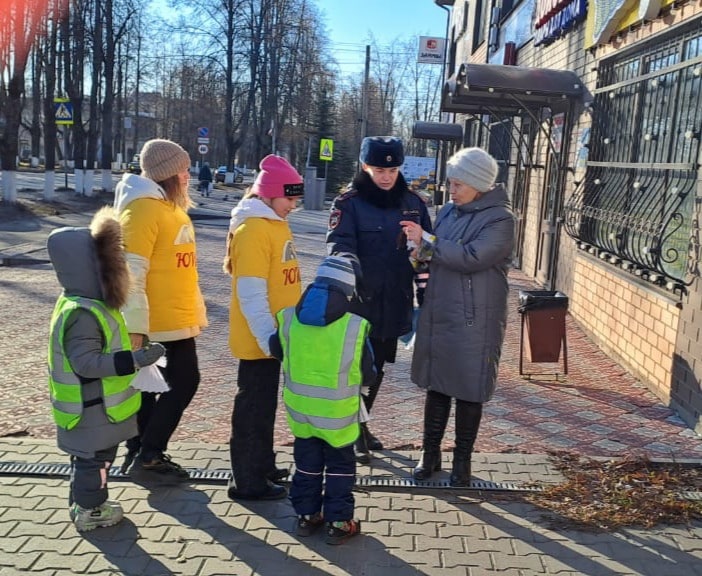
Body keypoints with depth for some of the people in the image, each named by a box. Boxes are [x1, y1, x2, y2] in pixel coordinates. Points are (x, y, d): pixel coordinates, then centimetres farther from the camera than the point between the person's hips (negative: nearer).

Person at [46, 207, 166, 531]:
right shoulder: (81, 315, -28)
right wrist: (135, 360, -36)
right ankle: (89, 512, 22)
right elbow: (86, 362, -32)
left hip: (97, 406, 10)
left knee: (92, 456, 23)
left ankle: (84, 503, 38)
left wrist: (132, 356, 23)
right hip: (91, 409, -10)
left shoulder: (87, 304, 6)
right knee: (95, 457, 6)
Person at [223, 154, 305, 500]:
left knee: (264, 404, 20)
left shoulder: (275, 224, 10)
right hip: (258, 339, -9)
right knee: (254, 408, 2)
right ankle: (247, 482, 14)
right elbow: (251, 294, -22)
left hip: (273, 335, 9)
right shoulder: (253, 229, -19)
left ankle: (262, 465, 34)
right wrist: (267, 337, -22)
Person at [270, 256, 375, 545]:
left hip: (300, 408, 3)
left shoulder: (289, 318, -7)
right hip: (337, 413, -3)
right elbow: (368, 374, -8)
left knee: (307, 462, 20)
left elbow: (277, 351, 10)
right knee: (340, 465, 14)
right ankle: (338, 523, 19)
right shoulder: (355, 327, -17)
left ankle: (306, 515, 30)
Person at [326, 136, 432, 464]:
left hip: (395, 304, 5)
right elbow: (339, 243, -20)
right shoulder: (348, 203, -7)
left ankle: (361, 424, 37)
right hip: (359, 304, -5)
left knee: (377, 368, 17)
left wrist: (427, 297, 9)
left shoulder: (412, 203, 6)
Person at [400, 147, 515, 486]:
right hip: (437, 314, 6)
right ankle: (430, 453, 27)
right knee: (436, 385, 13)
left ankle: (462, 460, 22)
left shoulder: (499, 218, -11)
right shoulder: (449, 211, 8)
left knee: (469, 391, 7)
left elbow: (471, 257, -24)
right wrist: (422, 253, -6)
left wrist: (425, 241, -20)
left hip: (474, 320, -6)